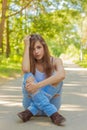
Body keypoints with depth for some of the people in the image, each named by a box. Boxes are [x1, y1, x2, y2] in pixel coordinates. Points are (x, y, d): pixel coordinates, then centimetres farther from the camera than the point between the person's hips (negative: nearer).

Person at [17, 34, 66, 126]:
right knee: (28, 77, -25)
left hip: (50, 102, 0)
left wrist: (38, 85, -38)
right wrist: (26, 46, -18)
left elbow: (62, 75, -29)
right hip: (32, 102, 1)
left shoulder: (55, 61, -5)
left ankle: (30, 111, -30)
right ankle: (52, 113, -34)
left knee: (57, 77, -25)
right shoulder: (30, 63, -1)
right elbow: (25, 70, -28)